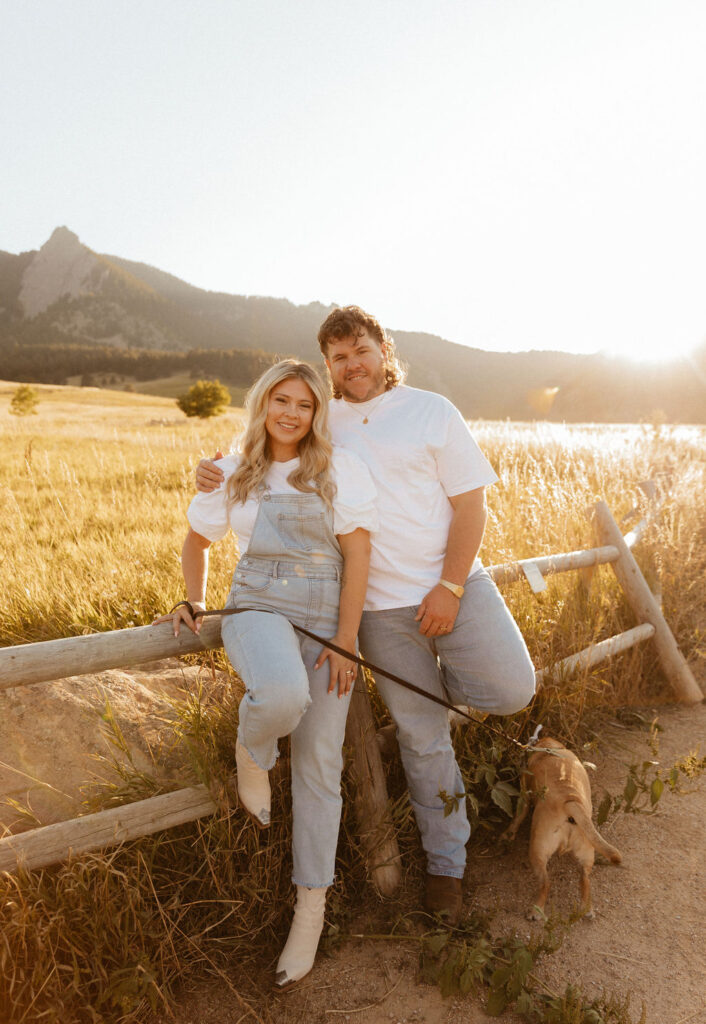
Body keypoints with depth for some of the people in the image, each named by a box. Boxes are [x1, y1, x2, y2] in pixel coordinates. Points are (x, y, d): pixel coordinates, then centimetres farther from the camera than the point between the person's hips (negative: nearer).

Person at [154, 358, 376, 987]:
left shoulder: (339, 469, -1)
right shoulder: (232, 476, 7)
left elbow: (358, 553, -5)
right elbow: (197, 541, 22)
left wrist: (345, 640, -10)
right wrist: (195, 603, 10)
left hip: (328, 621, 0)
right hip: (258, 607, 0)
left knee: (319, 765, 2)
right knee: (283, 696, -35)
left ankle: (311, 909, 19)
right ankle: (253, 752, 3)